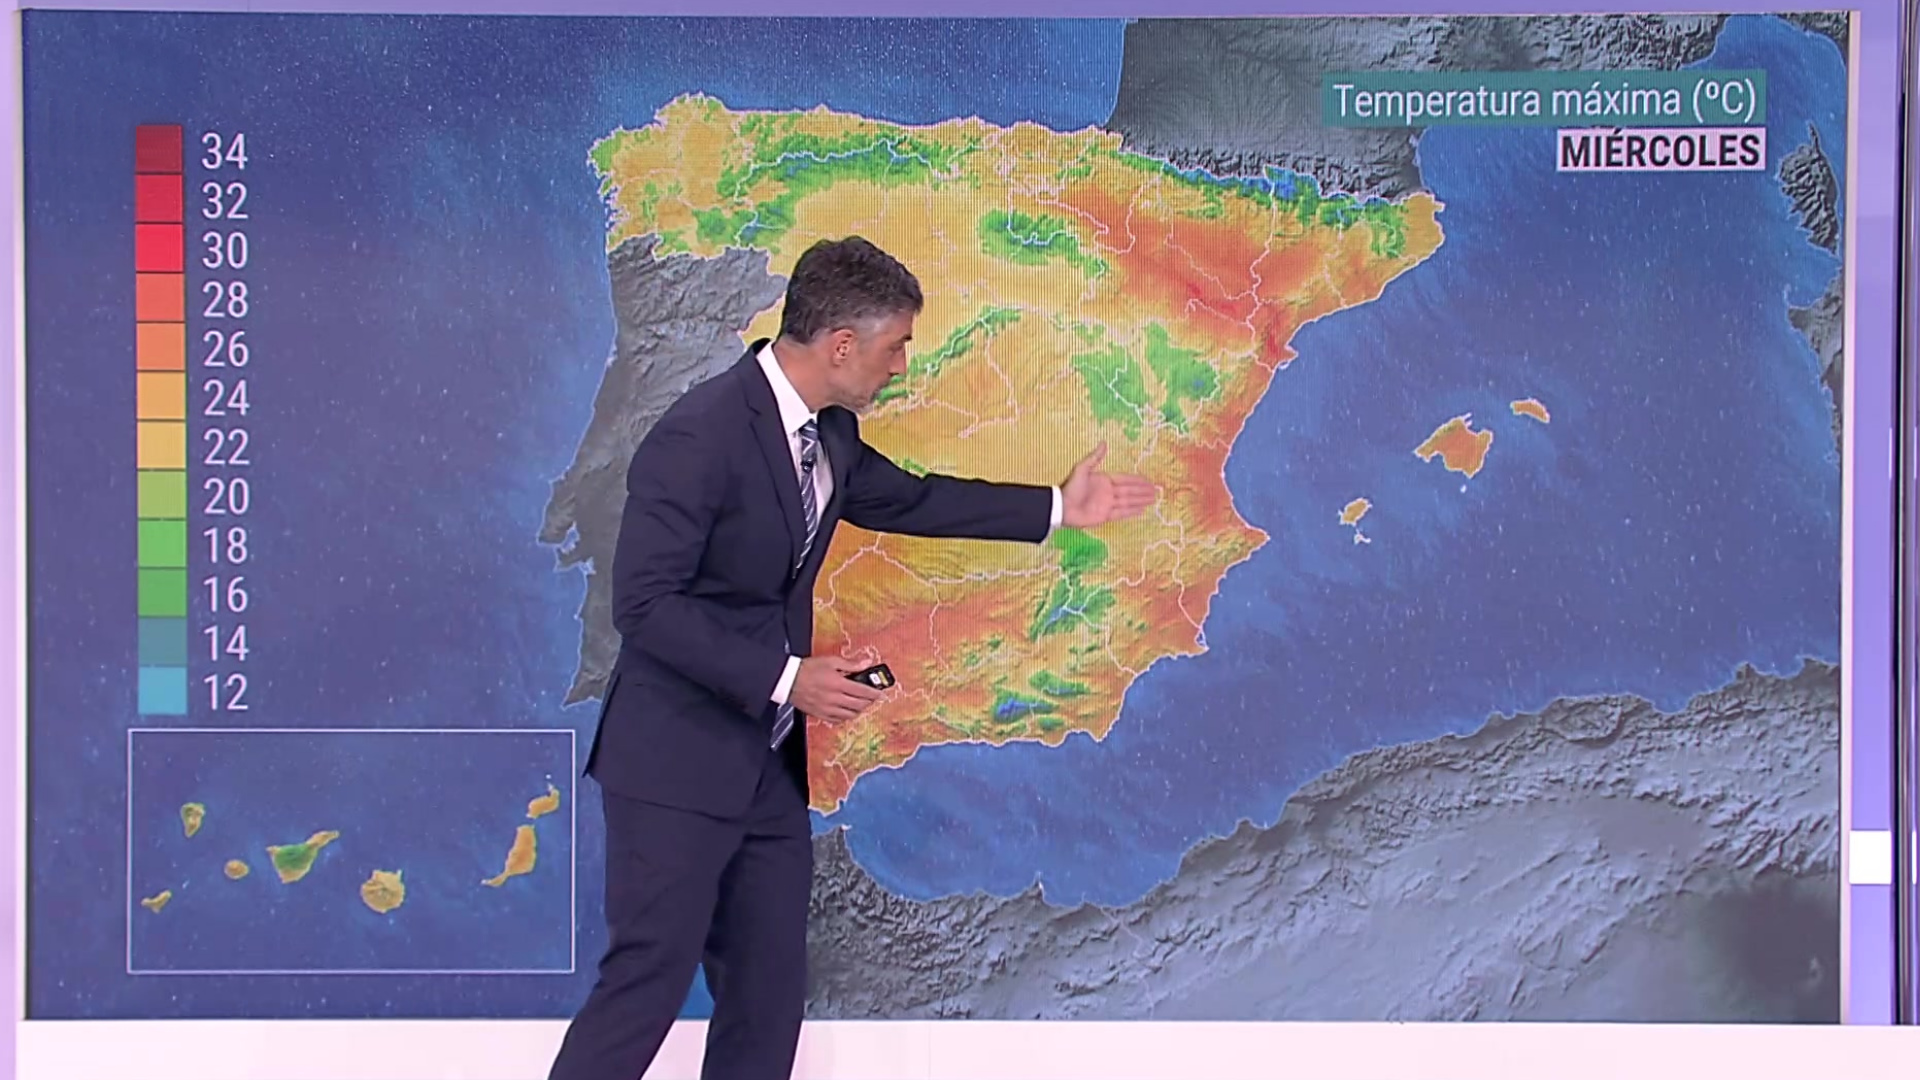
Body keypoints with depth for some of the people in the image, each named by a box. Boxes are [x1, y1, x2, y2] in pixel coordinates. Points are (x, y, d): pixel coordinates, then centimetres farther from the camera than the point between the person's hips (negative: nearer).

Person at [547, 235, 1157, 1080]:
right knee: (648, 982, -7)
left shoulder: (829, 432, 5)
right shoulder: (701, 436, -22)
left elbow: (902, 500, 24)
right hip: (677, 761, -9)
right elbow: (644, 604, -23)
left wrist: (1057, 509, 27)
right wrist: (784, 679, -22)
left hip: (769, 762, 9)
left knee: (768, 993, 11)